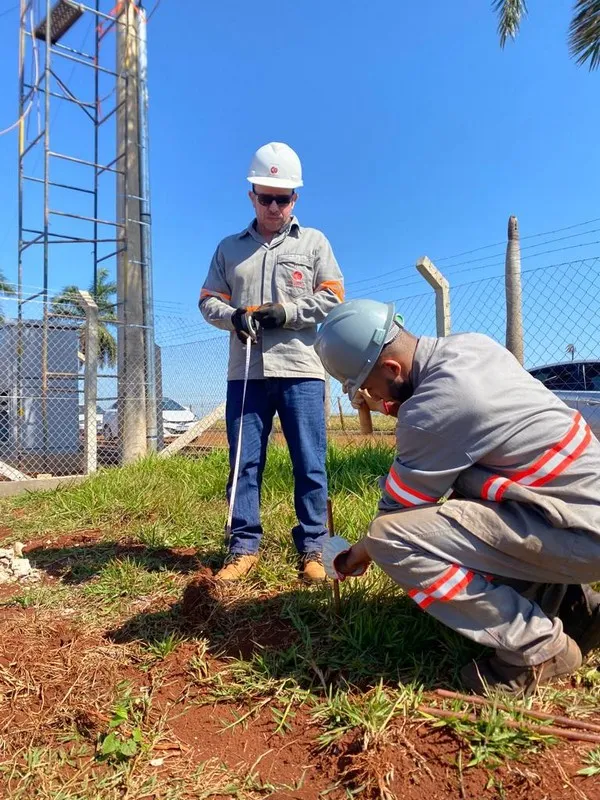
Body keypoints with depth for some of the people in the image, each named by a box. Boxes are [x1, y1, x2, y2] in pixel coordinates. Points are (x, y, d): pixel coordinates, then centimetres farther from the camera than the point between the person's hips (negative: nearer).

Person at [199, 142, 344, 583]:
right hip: (245, 372, 2)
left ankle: (312, 549, 10)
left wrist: (287, 312, -9)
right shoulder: (230, 247, 18)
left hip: (301, 370, -2)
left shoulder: (314, 242, 13)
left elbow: (333, 298, 4)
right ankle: (244, 548, 14)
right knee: (244, 462, 3)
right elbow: (208, 301, 14)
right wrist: (233, 316, -8)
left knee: (309, 463, 0)